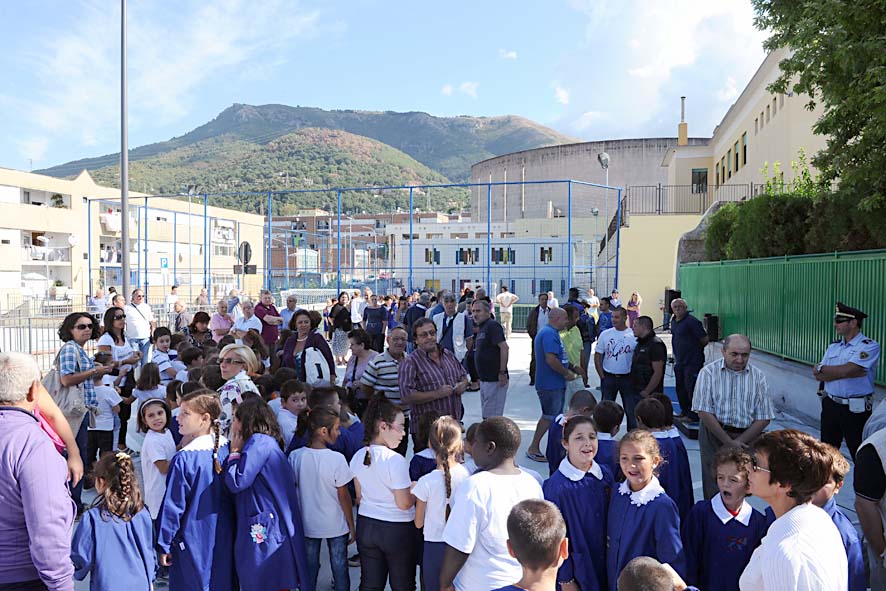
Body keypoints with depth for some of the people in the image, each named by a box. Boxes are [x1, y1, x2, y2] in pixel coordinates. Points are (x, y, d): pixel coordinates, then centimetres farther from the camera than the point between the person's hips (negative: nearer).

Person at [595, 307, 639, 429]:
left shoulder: (634, 335, -6)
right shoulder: (605, 334, 0)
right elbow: (597, 356, 5)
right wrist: (602, 376, -1)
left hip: (627, 378, -2)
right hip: (608, 377, 2)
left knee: (631, 409, 5)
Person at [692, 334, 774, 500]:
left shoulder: (758, 377, 4)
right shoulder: (709, 372, -2)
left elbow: (764, 418, 1)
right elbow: (704, 412, -8)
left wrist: (739, 441, -9)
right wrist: (729, 442, -11)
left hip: (747, 437, 2)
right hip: (714, 434, -1)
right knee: (714, 488, -3)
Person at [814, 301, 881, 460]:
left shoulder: (870, 346, -9)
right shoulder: (834, 347, 10)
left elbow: (847, 369, -22)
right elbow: (819, 375, -1)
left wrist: (821, 368, -7)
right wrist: (848, 372, -14)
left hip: (856, 410, -6)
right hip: (830, 405, 6)